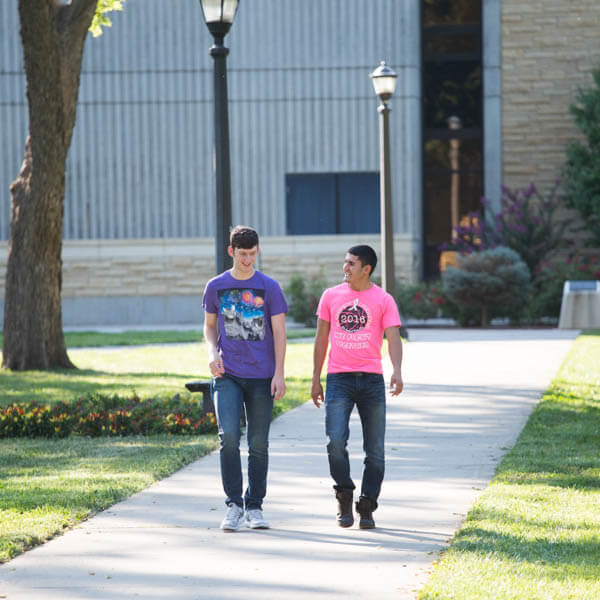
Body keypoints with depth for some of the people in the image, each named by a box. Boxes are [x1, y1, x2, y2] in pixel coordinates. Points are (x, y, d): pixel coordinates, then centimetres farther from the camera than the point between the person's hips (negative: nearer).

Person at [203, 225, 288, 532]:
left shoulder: (269, 287, 1)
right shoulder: (216, 286, 6)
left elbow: (279, 332, 1)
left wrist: (279, 374, -6)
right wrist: (212, 352, -3)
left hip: (261, 376, 0)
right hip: (227, 374, 0)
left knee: (258, 443, 4)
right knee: (229, 436, -15)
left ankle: (254, 507, 14)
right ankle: (233, 505, -9)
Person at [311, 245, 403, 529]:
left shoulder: (383, 300, 3)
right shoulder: (331, 296, 9)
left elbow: (393, 337, -6)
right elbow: (321, 338, 14)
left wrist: (397, 372, -23)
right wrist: (315, 379, 10)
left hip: (372, 378, 0)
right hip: (338, 378, 0)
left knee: (375, 450, 1)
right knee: (335, 441, -14)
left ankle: (367, 508, 11)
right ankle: (344, 498, 4)